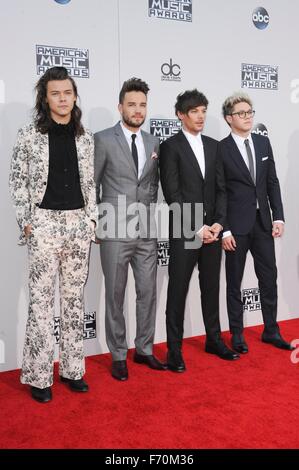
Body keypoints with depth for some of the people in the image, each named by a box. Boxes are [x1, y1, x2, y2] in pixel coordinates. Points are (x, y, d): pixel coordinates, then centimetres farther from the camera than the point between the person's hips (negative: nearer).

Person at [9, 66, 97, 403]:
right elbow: (17, 181, 0)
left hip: (78, 223, 4)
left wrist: (92, 217, 5)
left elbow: (90, 182, 12)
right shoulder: (29, 135, 0)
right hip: (44, 223, -3)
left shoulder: (85, 137, 10)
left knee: (74, 298, 8)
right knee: (41, 299, -1)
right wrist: (26, 221, -6)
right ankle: (39, 375, 11)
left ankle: (71, 369, 21)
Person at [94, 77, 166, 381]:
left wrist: (151, 212, 9)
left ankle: (144, 350, 26)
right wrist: (96, 224, -2)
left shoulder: (153, 143, 11)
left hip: (147, 232, 5)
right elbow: (91, 184, -1)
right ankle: (118, 355, 20)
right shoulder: (103, 139, -3)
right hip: (115, 232, -4)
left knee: (148, 292, 10)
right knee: (115, 296, 5)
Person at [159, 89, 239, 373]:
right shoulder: (171, 146, -4)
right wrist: (197, 228, -13)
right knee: (178, 291, 2)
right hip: (183, 232, -5)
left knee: (211, 288, 14)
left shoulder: (213, 145, 13)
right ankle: (174, 350, 12)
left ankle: (214, 339, 29)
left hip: (212, 230, 5)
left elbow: (220, 188, 11)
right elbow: (172, 194, -10)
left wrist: (218, 223, -3)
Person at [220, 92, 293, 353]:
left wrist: (278, 217, 2)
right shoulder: (221, 149, -8)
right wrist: (224, 230, -12)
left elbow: (273, 182, 10)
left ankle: (271, 331, 26)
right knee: (235, 282, 7)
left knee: (269, 278, 10)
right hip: (237, 225, -5)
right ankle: (237, 334, 21)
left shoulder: (263, 143, 8)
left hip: (263, 222, 5)